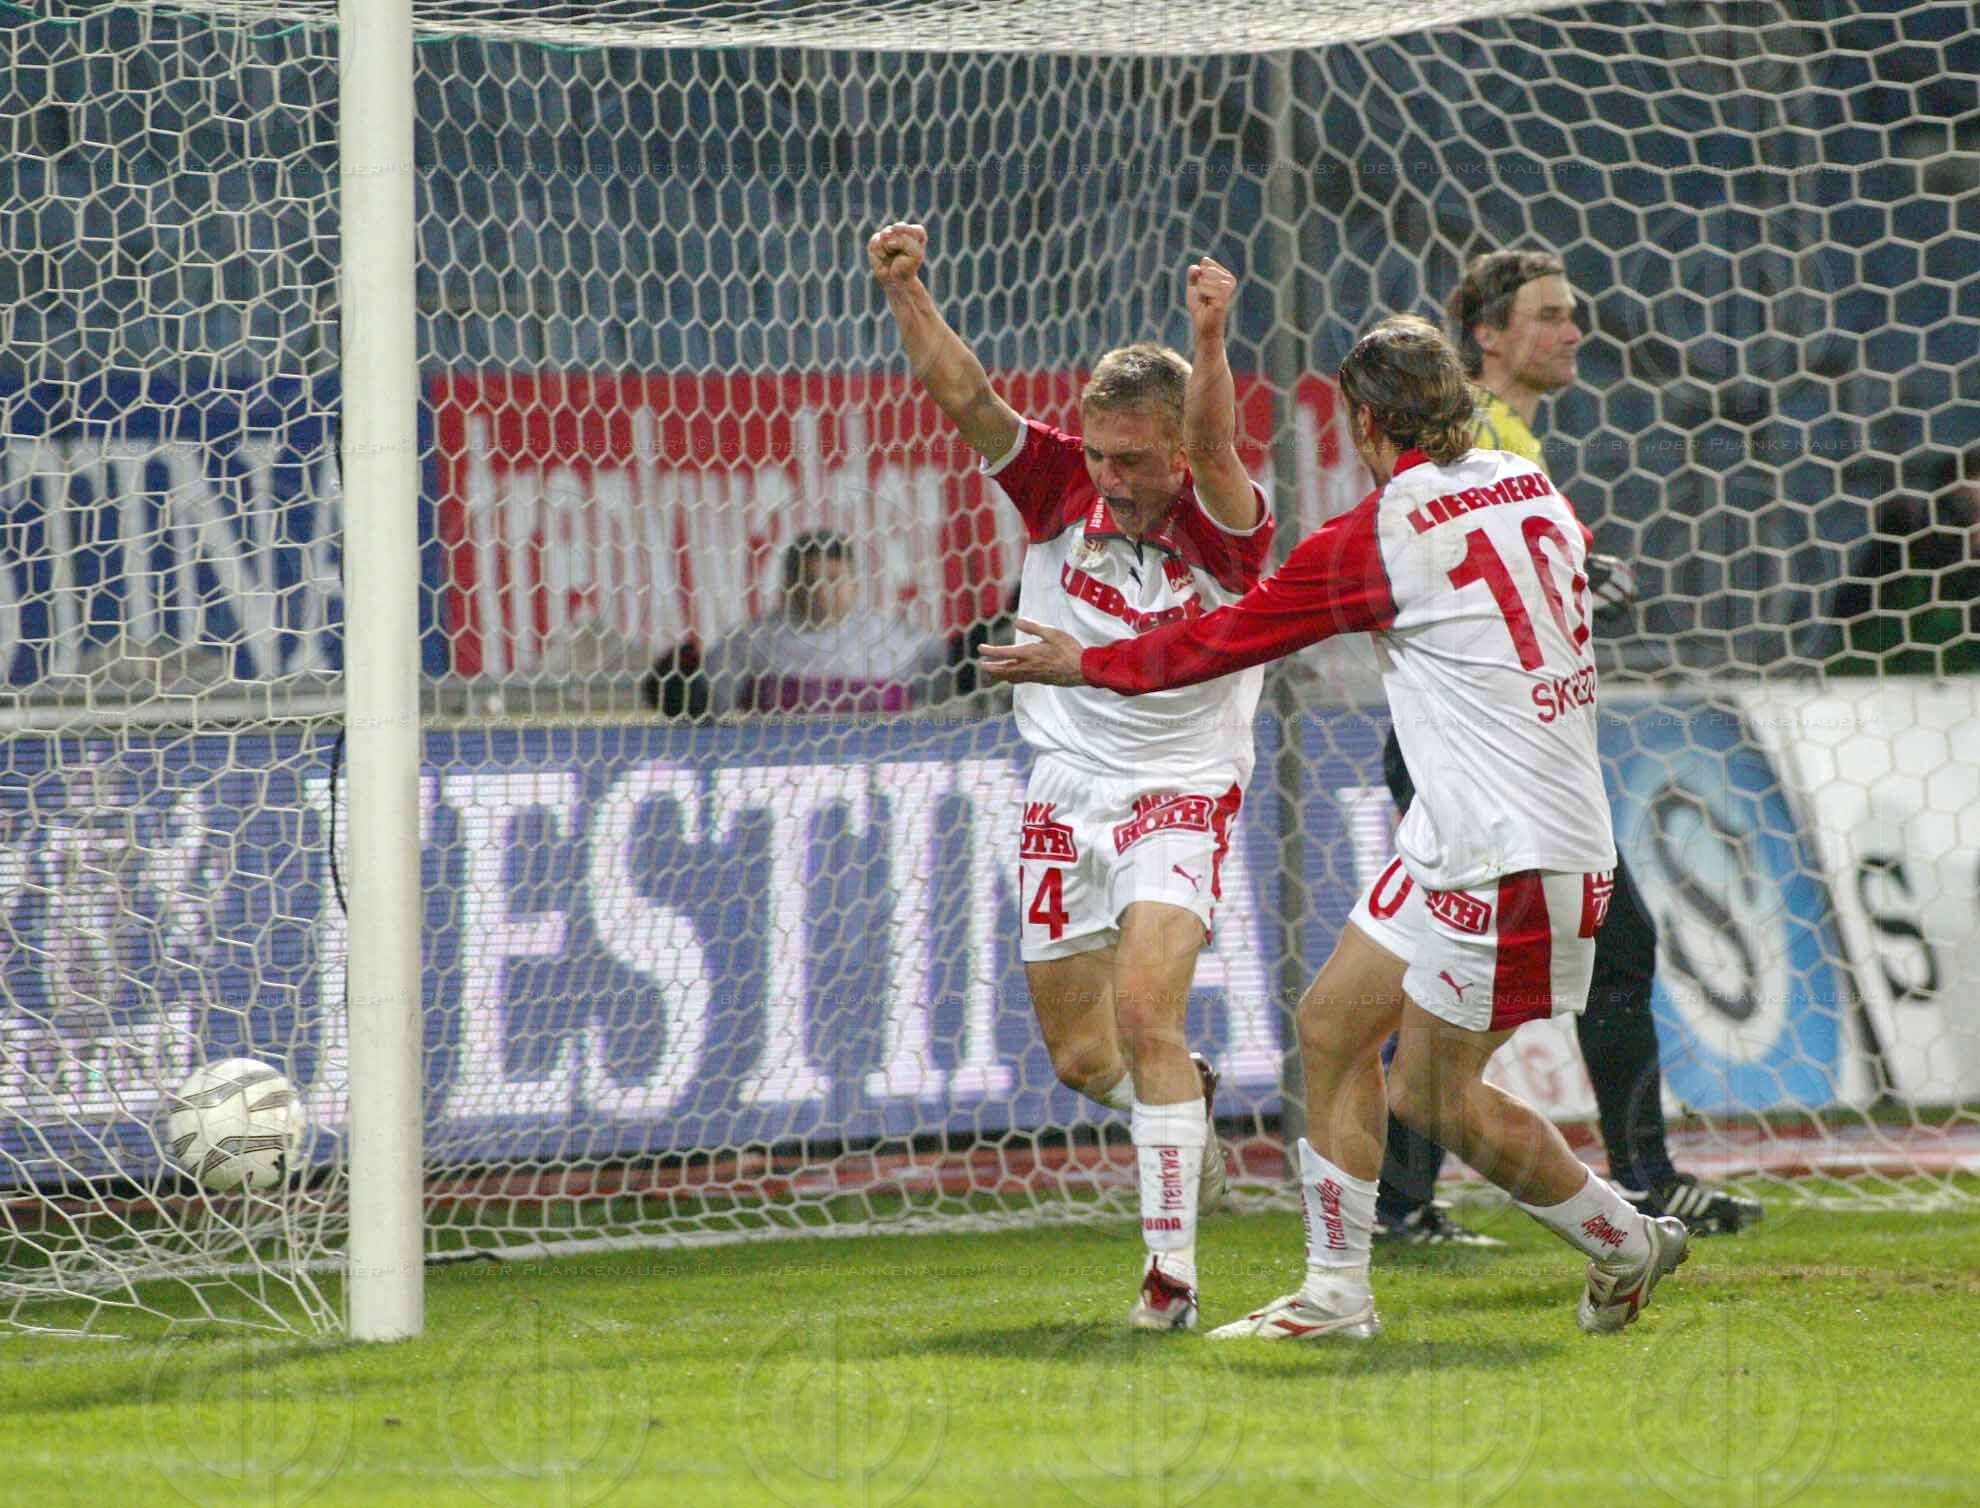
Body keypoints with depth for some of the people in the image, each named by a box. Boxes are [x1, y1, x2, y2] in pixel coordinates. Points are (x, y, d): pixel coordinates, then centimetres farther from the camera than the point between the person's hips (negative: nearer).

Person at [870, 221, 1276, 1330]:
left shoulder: (1221, 528, -13)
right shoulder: (1061, 488, -3)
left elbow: (1214, 451, -35)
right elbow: (967, 398, -13)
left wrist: (1212, 342, -53)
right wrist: (908, 294, -30)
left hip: (1181, 798, -5)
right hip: (1066, 800, 5)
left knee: (1144, 1009, -24)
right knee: (1083, 1057, 10)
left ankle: (1171, 1262, -21)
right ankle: (1189, 1103, 45)